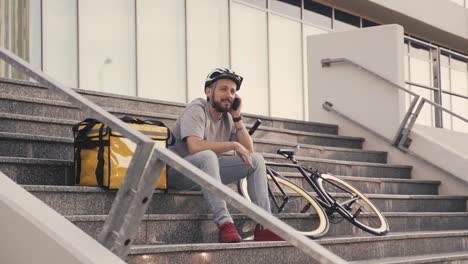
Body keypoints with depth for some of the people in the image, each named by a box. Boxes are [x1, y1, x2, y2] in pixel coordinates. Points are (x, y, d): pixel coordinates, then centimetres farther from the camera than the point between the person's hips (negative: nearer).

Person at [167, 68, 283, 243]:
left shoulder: (228, 117, 8)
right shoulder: (197, 109, -15)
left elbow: (247, 150, 1)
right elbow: (195, 146, -32)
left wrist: (237, 117, -5)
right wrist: (233, 145, -24)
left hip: (207, 171, 8)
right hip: (177, 172, -8)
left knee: (256, 160, -3)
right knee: (207, 156, -39)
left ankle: (263, 228, -12)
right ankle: (225, 225, -45)